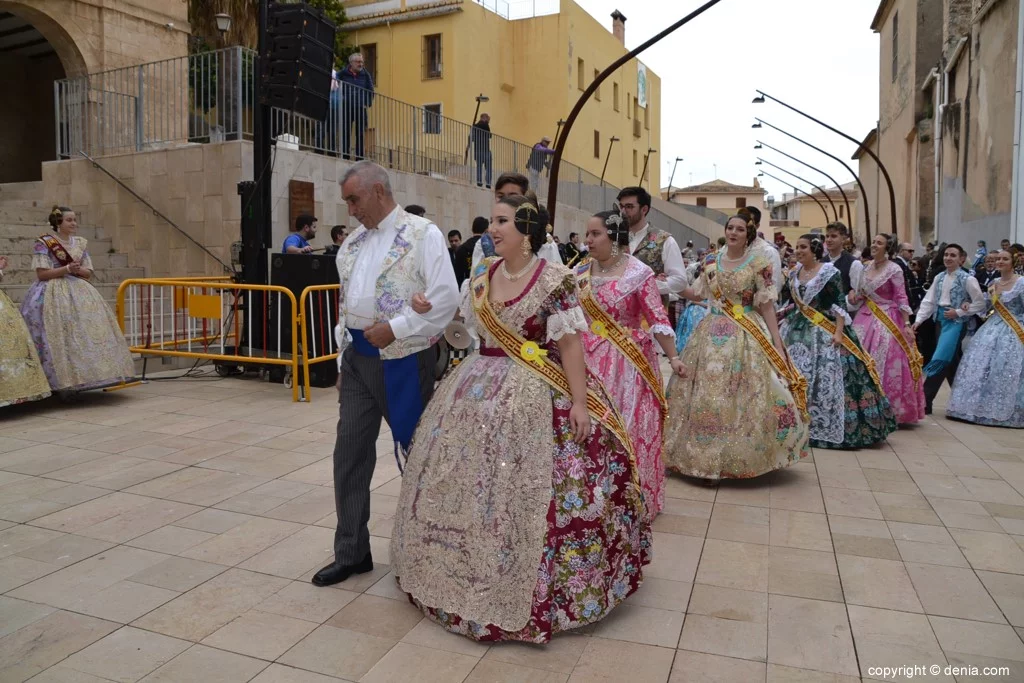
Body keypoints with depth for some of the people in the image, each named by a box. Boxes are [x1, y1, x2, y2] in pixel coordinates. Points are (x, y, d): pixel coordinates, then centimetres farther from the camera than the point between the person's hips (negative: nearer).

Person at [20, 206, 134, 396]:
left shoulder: (81, 243, 14)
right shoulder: (43, 243, -2)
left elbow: (89, 273, 13)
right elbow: (41, 274, -8)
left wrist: (78, 270, -8)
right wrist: (66, 269, -17)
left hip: (79, 291, 5)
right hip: (53, 294, -5)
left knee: (88, 326, -10)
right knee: (60, 335, -17)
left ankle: (79, 378, -7)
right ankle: (62, 380, -15)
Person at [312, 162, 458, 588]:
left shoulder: (422, 234, -7)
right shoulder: (353, 244, 13)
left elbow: (446, 300, -16)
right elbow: (346, 307, 18)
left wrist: (394, 328, -18)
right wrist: (343, 362, 16)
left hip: (404, 359, -6)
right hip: (358, 359, 7)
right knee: (349, 453, 7)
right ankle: (351, 552, 21)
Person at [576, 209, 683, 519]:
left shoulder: (639, 273, -8)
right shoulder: (581, 271, 6)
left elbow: (658, 319, -7)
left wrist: (673, 357, -9)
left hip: (628, 363, -4)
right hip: (590, 360, 4)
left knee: (629, 429, 2)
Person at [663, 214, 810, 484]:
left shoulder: (758, 263, -4)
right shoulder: (712, 262, 7)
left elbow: (767, 305, -5)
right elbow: (697, 294, 17)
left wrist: (777, 343, -9)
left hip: (746, 337, -4)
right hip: (712, 334, 4)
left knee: (741, 396, -3)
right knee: (707, 395, 5)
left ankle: (735, 458, 10)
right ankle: (708, 458, 18)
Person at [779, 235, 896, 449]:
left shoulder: (830, 272, -6)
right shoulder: (794, 274, 11)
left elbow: (840, 305, -10)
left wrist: (839, 332, -18)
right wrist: (781, 325, 10)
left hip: (824, 333, -6)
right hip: (797, 331, 6)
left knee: (825, 377, -8)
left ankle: (827, 427, 2)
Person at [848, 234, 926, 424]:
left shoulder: (894, 270, -8)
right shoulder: (866, 268, 9)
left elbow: (901, 299, -10)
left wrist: (907, 325, -14)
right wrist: (853, 298, -3)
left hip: (887, 322, -6)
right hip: (866, 319, 6)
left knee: (885, 365, -4)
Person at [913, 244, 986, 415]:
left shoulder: (967, 279, -7)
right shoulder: (939, 277, 9)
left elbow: (981, 303, -5)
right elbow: (929, 301, 6)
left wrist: (958, 312, -12)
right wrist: (918, 320, -4)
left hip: (956, 321, -6)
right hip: (940, 320, 6)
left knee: (940, 359, -11)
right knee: (950, 361, 10)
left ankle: (925, 402, -10)